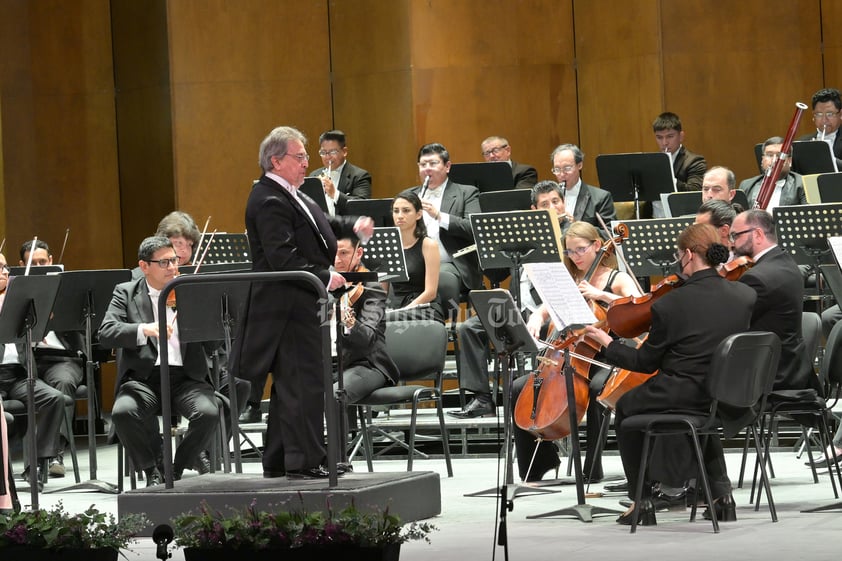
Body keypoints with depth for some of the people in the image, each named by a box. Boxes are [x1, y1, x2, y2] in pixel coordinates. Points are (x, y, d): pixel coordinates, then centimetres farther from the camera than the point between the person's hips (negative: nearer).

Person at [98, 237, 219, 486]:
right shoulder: (126, 293, 9)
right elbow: (106, 334, -7)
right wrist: (144, 330, -24)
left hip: (186, 377, 1)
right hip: (144, 379, -1)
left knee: (208, 412, -29)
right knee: (123, 412, -31)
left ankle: (177, 470, -2)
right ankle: (152, 471, -5)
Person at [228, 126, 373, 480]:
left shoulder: (288, 195, 15)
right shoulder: (269, 202, -18)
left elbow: (319, 225, 25)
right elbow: (283, 258, -25)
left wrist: (353, 226, 9)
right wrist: (325, 277, -21)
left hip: (299, 305, 11)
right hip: (288, 307, -11)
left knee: (290, 384, 14)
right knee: (304, 382, -8)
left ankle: (278, 461, 20)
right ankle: (304, 460, -5)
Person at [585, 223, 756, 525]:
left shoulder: (669, 304, -16)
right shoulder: (745, 296, -4)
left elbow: (646, 362, -4)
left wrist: (609, 345, 11)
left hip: (681, 397, -5)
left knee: (625, 408, 26)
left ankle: (643, 502, 24)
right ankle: (721, 492, 28)